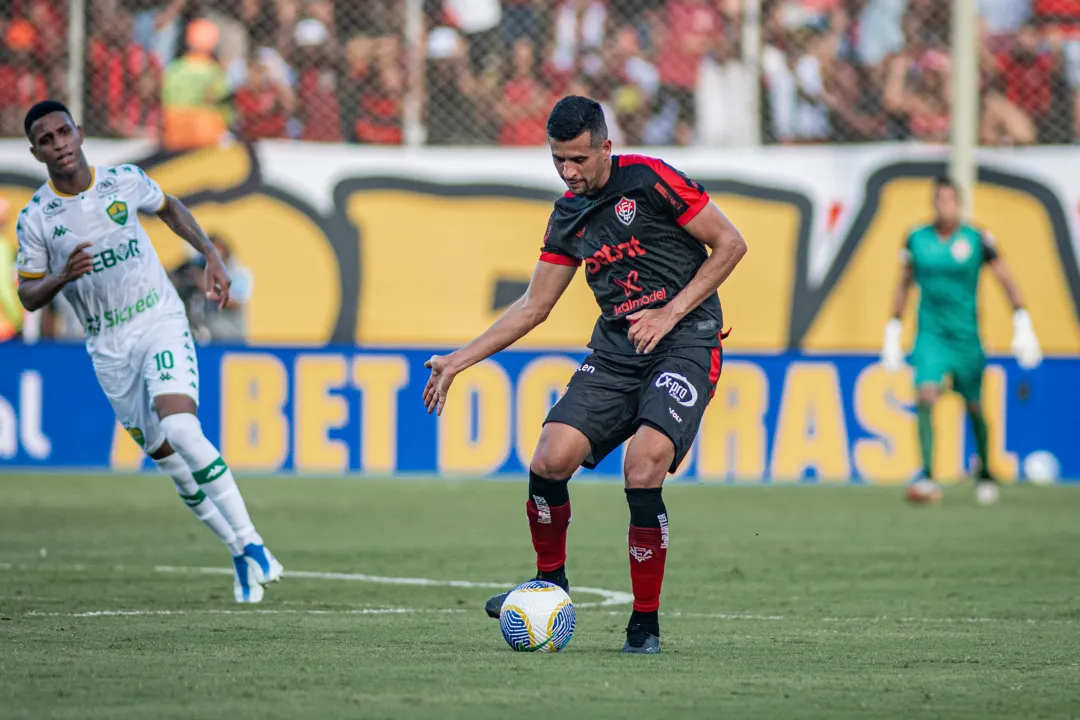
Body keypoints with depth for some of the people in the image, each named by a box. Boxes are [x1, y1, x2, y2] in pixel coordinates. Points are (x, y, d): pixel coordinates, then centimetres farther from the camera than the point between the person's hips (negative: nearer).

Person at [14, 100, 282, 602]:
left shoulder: (125, 181, -4)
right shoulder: (35, 218, -6)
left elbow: (168, 208, 18)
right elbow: (28, 296, 1)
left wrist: (211, 255, 9)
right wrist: (62, 277, -19)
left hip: (162, 322, -2)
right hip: (109, 349, 2)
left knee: (180, 431, -24)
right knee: (169, 462, 3)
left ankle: (250, 543, -16)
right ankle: (241, 555, 19)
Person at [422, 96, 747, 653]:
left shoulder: (650, 180, -8)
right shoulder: (568, 217, 11)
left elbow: (730, 245, -5)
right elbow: (533, 306, 19)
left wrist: (671, 312, -11)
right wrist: (459, 361, 15)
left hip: (684, 342, -6)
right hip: (615, 350, 6)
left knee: (643, 471, -24)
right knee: (549, 461, -13)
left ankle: (645, 623, -9)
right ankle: (549, 581, 13)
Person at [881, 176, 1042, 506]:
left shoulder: (977, 240, -6)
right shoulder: (917, 240, 1)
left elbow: (1006, 280, -3)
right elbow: (903, 285, 13)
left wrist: (1022, 326, -10)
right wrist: (892, 332, 13)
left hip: (966, 336, -1)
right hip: (930, 336, 1)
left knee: (974, 407, 11)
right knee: (926, 396, -20)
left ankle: (985, 473, 34)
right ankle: (928, 476, -22)